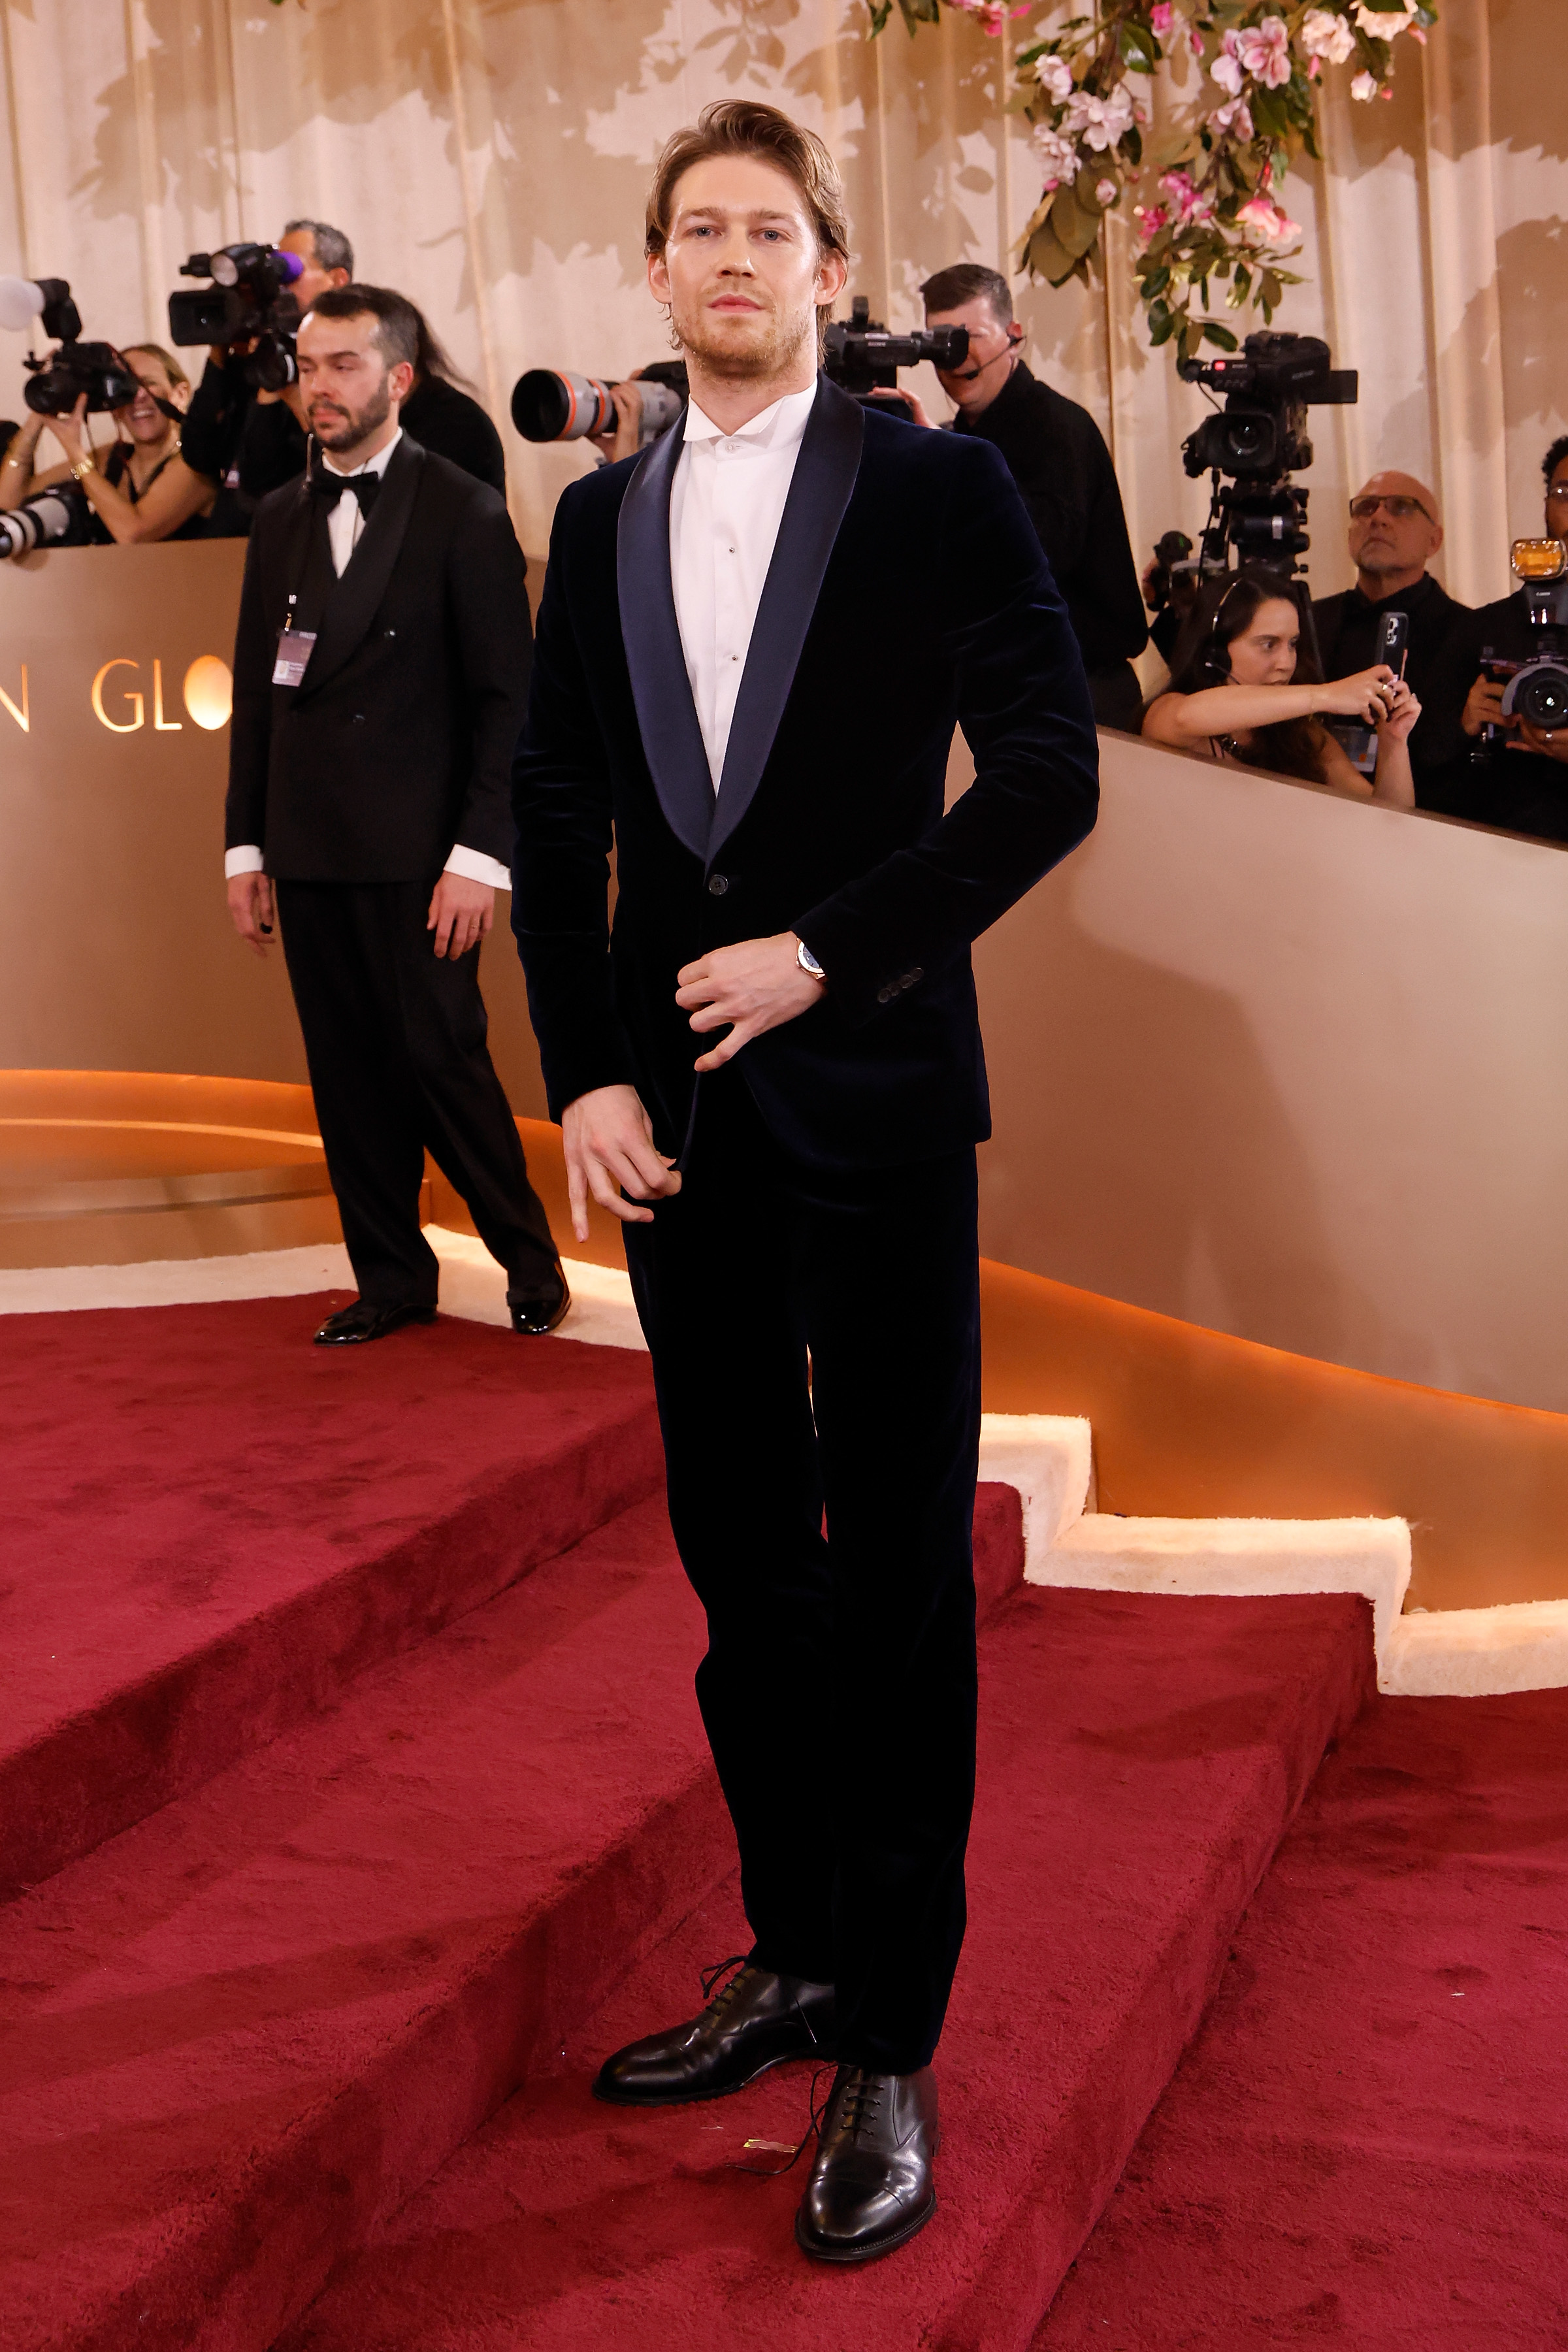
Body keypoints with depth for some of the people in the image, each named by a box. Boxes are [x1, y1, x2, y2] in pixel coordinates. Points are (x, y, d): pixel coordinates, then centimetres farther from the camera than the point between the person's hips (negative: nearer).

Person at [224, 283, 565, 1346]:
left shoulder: (464, 513, -4)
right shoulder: (282, 517, 13)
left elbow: (506, 696, -7)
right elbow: (257, 689, 15)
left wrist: (480, 853, -14)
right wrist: (245, 843, 10)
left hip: (416, 849, -5)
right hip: (306, 850, 5)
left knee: (442, 1060, -3)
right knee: (349, 1072, 8)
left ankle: (530, 1255, 17)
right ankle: (391, 1276, 20)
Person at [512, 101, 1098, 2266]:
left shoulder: (938, 488, -1)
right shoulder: (603, 520, 12)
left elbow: (1049, 775, -7)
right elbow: (557, 812, 11)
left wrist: (824, 953, -13)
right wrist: (586, 1075, 0)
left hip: (874, 1092, -4)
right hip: (678, 1104, 5)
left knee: (900, 1564, 2)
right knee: (738, 1553, 12)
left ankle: (893, 2043, 13)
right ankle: (792, 1956, 28)